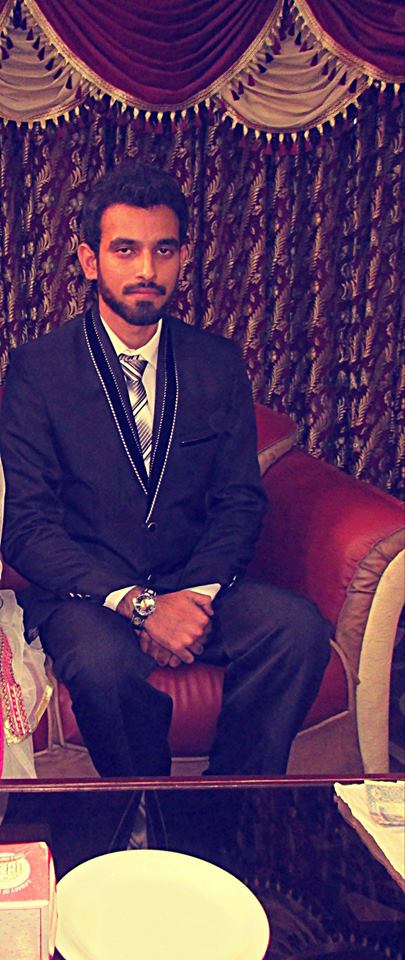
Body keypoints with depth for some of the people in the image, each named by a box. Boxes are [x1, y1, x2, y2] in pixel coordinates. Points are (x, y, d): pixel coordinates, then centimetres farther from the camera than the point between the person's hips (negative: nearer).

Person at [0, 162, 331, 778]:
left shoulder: (219, 363, 6)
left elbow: (242, 500, 6)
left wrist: (195, 595, -14)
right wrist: (139, 605, -21)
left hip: (197, 586, 3)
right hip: (85, 591, -3)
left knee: (299, 630, -24)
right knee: (104, 663, -34)